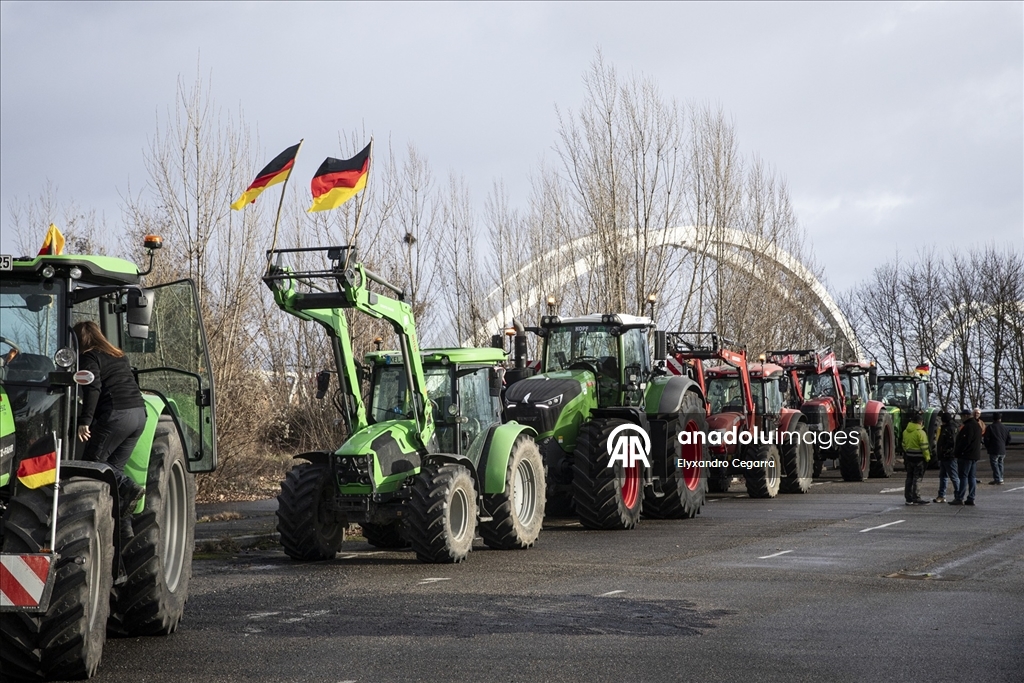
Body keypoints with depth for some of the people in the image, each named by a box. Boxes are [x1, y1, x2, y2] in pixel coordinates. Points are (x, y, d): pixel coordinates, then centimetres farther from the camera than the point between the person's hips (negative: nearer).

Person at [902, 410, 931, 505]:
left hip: (909, 457, 7)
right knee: (917, 478, -2)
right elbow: (924, 447, -15)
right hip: (919, 458, -7)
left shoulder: (905, 432, 8)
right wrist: (927, 457, -7)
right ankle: (916, 498, -3)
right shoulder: (920, 432, -15)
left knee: (909, 477, 12)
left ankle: (909, 498, 15)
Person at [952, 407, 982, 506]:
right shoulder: (977, 425, 16)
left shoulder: (968, 427, -18)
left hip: (966, 455, -10)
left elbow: (965, 442, -22)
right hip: (975, 456, 10)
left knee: (963, 477, -8)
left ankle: (960, 498, -8)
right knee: (971, 477, 11)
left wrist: (957, 452, -12)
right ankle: (970, 499, 12)